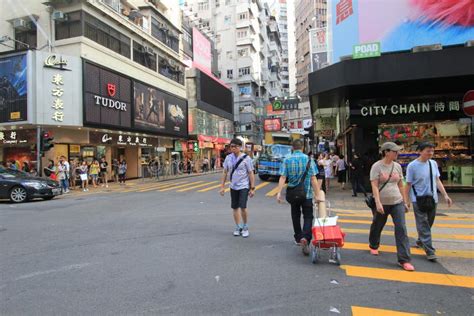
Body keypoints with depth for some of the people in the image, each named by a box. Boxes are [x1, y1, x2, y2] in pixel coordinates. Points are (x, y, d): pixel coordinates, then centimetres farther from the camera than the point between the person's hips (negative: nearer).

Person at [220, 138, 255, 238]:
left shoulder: (246, 158, -8)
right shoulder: (228, 158, 2)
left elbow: (251, 173, -6)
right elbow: (225, 172, 9)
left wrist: (252, 188, -8)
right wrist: (222, 186, 7)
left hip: (244, 186, -4)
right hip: (233, 187, 4)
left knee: (243, 207, -10)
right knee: (235, 208, 10)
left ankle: (245, 227, 12)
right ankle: (238, 227, 25)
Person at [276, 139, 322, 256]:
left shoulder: (287, 160, -2)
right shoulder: (309, 159, -5)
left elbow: (283, 177, -10)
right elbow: (313, 179, -9)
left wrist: (279, 192, -10)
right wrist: (317, 194, -6)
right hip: (307, 194, -2)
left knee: (295, 216, 18)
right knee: (308, 217, 3)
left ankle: (298, 238, 29)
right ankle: (305, 238, -18)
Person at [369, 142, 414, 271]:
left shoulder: (397, 166, 6)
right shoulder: (377, 166, -9)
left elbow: (401, 185, 12)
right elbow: (374, 186, -16)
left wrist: (405, 202, 11)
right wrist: (378, 203, -24)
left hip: (397, 202, 3)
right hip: (382, 203, -3)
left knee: (401, 229, -7)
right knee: (377, 226, 15)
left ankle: (404, 260, -4)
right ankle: (373, 246, 44)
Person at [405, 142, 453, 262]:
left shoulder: (433, 163, 5)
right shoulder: (412, 166, -12)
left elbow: (437, 180, 12)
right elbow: (408, 184, -7)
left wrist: (445, 195, 5)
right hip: (419, 200, -6)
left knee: (428, 224, 16)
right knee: (423, 226, -4)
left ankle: (420, 241, 37)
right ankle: (430, 251, -1)